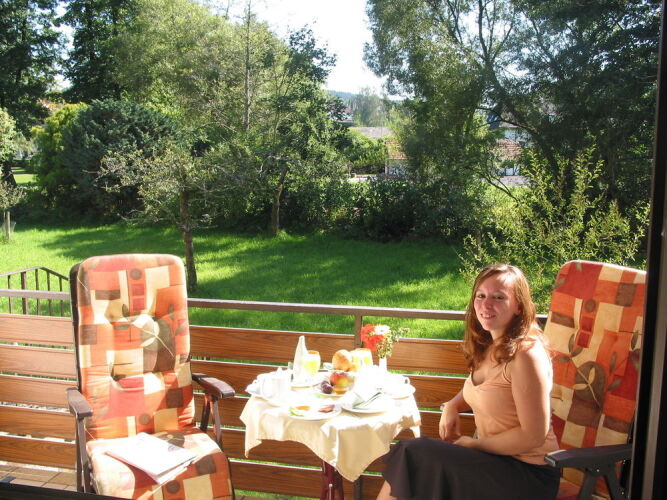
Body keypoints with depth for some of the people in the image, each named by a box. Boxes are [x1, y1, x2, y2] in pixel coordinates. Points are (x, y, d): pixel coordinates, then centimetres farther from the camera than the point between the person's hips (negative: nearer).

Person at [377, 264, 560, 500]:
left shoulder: (525, 355, -21)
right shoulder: (488, 346, 5)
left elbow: (533, 435, -20)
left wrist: (474, 444, -10)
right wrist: (452, 405, 3)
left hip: (528, 474, -7)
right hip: (495, 458, 8)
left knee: (414, 453, -18)